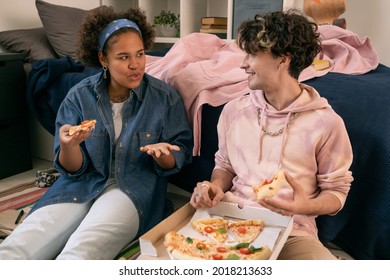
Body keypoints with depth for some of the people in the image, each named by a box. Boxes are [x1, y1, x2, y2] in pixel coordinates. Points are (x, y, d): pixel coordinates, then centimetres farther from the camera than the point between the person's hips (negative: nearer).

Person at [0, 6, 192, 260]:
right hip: (83, 185, 2)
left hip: (135, 188, -1)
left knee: (78, 254, -31)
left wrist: (162, 154, -20)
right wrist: (68, 146, -22)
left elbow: (181, 155, 3)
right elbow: (73, 169, 2)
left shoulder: (166, 97, -2)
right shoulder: (80, 96, 1)